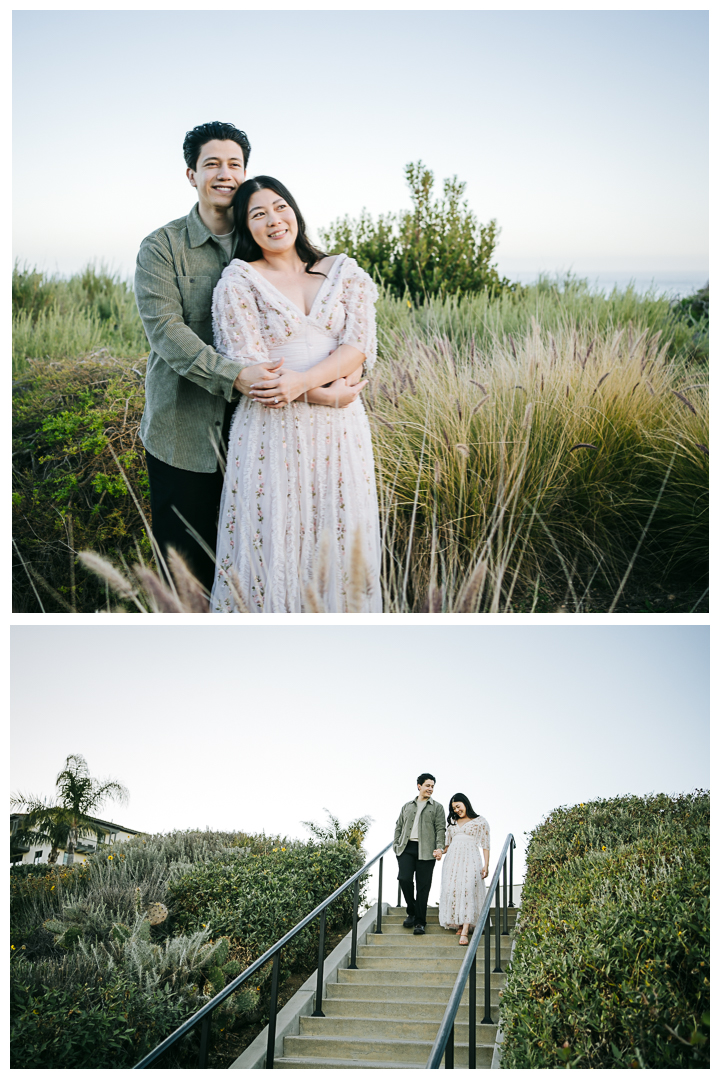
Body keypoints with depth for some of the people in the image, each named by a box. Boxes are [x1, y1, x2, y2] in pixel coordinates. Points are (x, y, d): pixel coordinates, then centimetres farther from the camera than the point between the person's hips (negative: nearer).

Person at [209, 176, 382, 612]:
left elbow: (360, 346, -3)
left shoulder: (344, 273, 9)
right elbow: (246, 365, -8)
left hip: (339, 430, 3)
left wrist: (301, 381, -20)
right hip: (272, 430, -2)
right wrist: (325, 393, -14)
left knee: (340, 536, 6)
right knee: (271, 540, 0)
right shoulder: (239, 280, 0)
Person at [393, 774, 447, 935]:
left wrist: (439, 848, -11)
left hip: (426, 850, -2)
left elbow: (440, 829, 3)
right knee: (404, 879, -13)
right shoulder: (407, 806, 20)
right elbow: (399, 826, 20)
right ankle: (411, 912, 9)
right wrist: (396, 844, 6)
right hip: (406, 848, 2)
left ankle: (420, 922, 5)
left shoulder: (437, 807, 12)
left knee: (423, 886, -3)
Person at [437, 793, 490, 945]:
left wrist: (486, 865, -4)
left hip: (470, 858, -5)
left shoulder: (480, 822, 9)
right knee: (451, 890, -10)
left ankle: (465, 932, -26)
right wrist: (441, 851, 3)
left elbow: (485, 845, 5)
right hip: (453, 859, 5)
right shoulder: (452, 823, 23)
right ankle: (460, 925, -3)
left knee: (467, 890, -19)